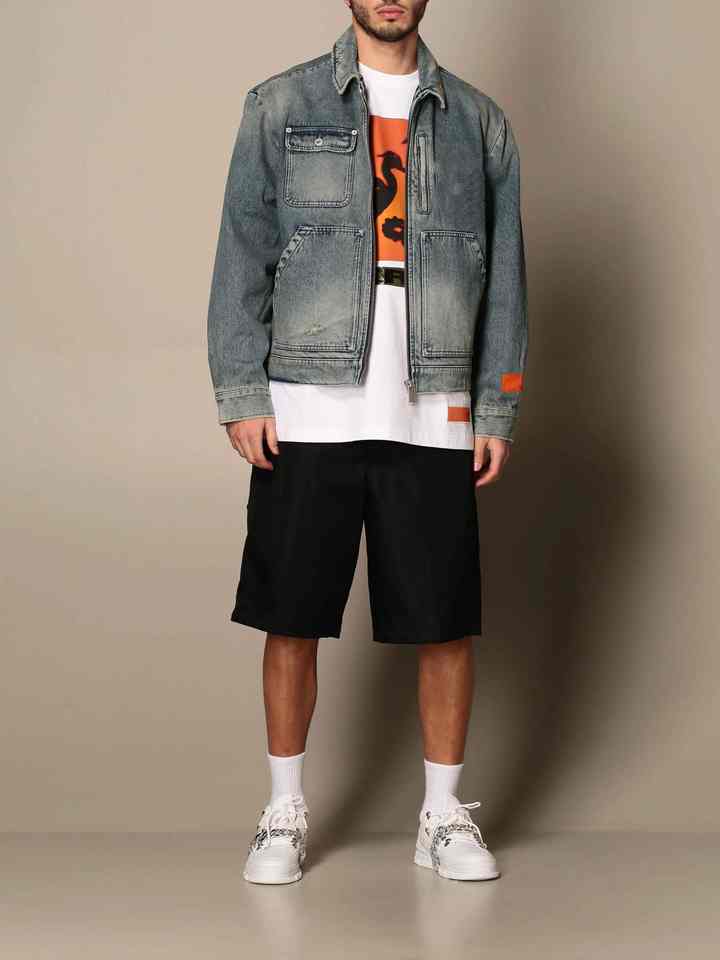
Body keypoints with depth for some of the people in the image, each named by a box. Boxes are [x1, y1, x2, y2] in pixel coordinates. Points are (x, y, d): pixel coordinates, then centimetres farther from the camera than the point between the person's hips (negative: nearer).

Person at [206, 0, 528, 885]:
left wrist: (497, 411, 4)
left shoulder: (479, 121, 10)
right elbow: (242, 255, 2)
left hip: (434, 421, 1)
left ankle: (444, 814, 20)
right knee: (291, 620, 4)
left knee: (446, 623, 4)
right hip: (307, 414, -1)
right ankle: (284, 812, 20)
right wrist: (241, 395, -5)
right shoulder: (280, 106, 5)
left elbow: (504, 275, 10)